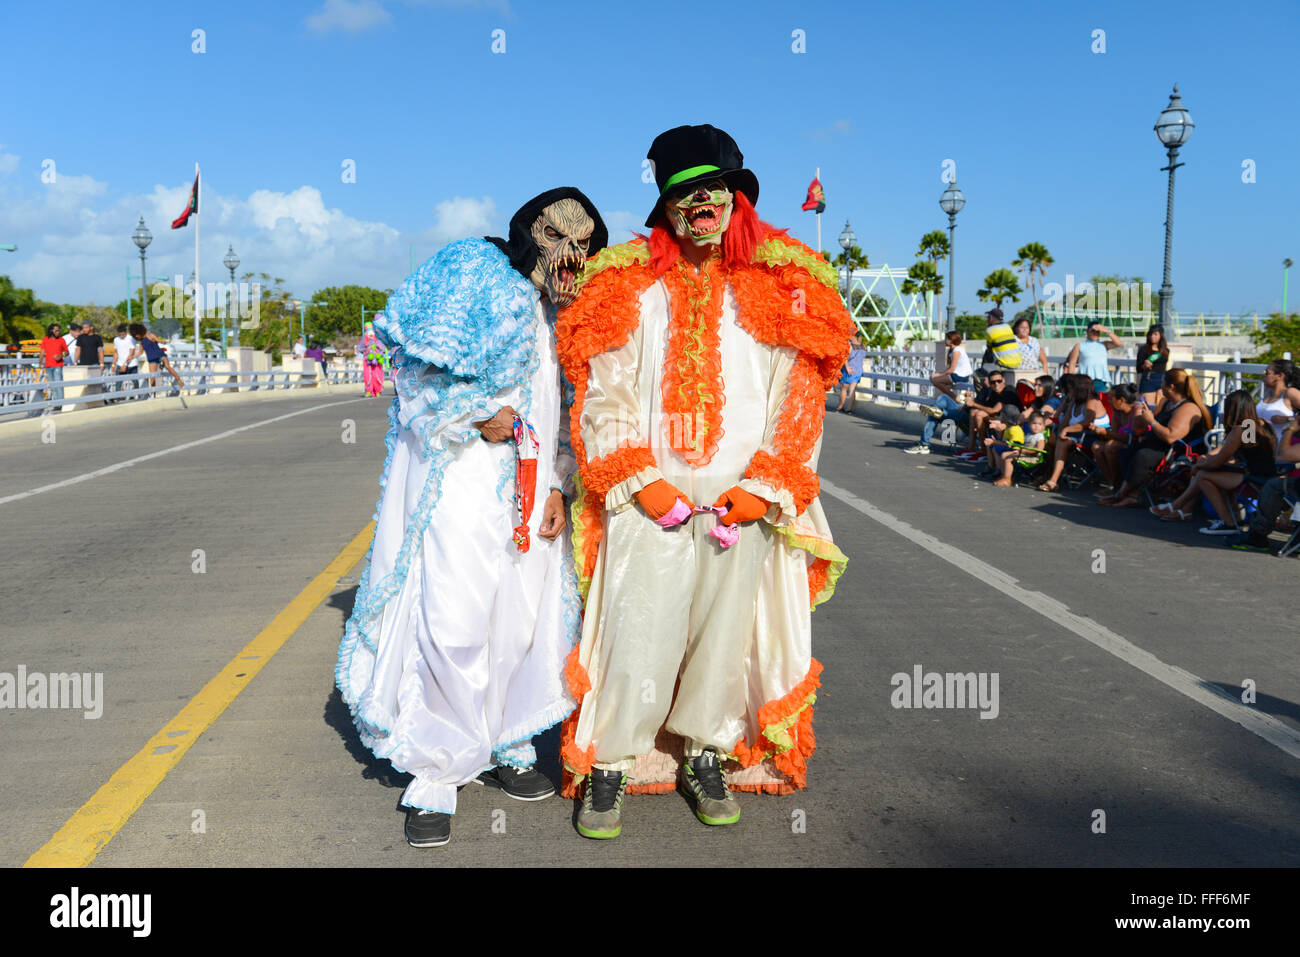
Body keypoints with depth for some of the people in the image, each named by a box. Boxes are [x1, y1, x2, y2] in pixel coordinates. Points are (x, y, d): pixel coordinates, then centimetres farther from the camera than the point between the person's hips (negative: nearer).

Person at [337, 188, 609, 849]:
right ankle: (436, 775, 2)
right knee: (452, 622, -10)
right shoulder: (476, 272, -1)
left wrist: (557, 486, 9)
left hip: (528, 488, 7)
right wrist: (479, 415, -13)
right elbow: (420, 366, -7)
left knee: (522, 619, 7)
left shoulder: (556, 312, 19)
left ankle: (502, 748, 25)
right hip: (461, 473, -6)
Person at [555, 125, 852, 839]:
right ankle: (609, 766, 15)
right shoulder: (630, 287, 7)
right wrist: (641, 481, -8)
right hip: (649, 503, -1)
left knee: (726, 634, 9)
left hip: (743, 505, 1)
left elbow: (798, 402, 4)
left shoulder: (780, 288, 8)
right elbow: (605, 400, 3)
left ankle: (705, 754, 28)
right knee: (638, 639, -2)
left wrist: (762, 487, -5)